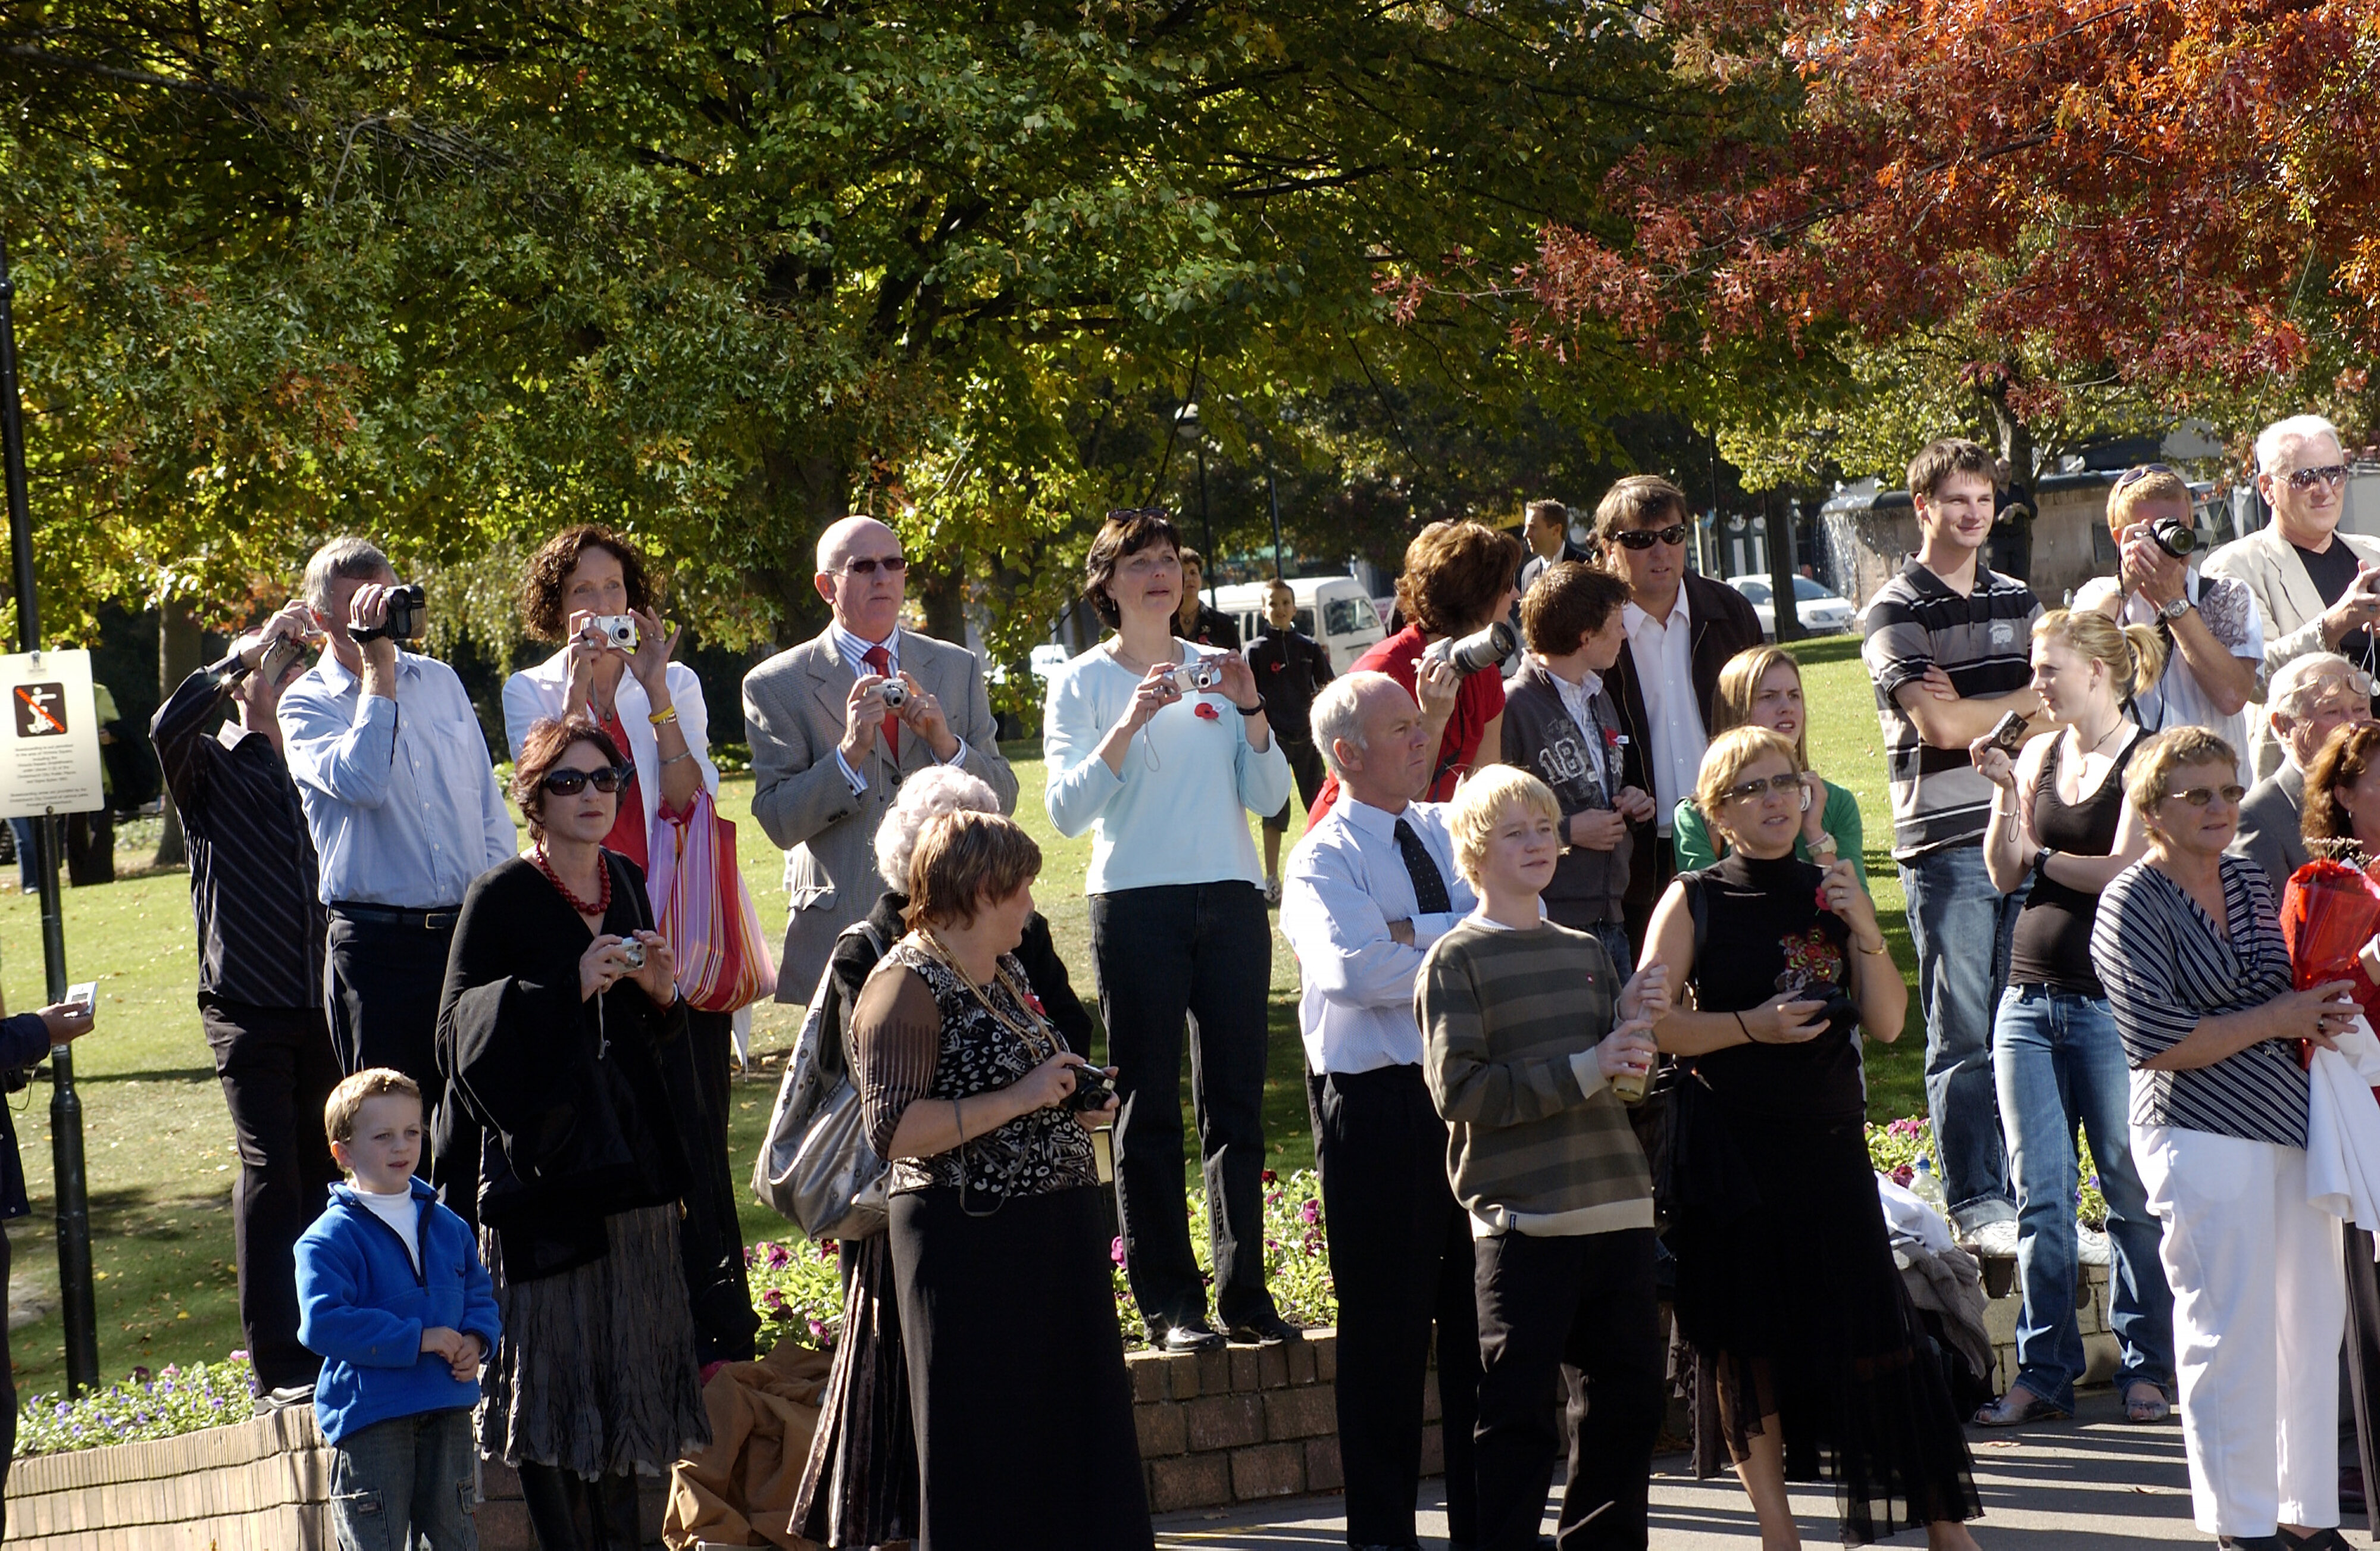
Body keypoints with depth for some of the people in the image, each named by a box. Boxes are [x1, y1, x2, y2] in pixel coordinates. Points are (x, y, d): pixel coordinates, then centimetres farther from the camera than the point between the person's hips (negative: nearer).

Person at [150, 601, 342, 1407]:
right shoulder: (212, 771, 3)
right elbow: (168, 728, -17)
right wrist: (251, 648, -13)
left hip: (323, 1002, 4)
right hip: (247, 1006, -4)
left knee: (321, 1173, 6)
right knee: (270, 1173, -9)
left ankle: (324, 1352, 13)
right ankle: (278, 1367, -9)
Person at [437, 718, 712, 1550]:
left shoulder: (626, 885, 11)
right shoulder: (501, 898, -9)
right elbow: (459, 1029, -14)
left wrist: (661, 992, -2)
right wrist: (570, 987, -22)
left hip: (629, 1157, 6)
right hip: (542, 1153, -6)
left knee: (626, 1359, 8)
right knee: (552, 1357, -5)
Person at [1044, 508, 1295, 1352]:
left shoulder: (1216, 670, 13)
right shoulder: (1082, 683, 3)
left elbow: (1269, 797, 9)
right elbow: (1066, 809, -9)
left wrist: (1250, 711, -7)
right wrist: (1129, 725, -21)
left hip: (1231, 899, 3)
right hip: (1136, 904, -3)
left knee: (1237, 1105, 4)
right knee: (1150, 1110, -3)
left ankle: (1245, 1292, 8)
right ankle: (1169, 1304, -1)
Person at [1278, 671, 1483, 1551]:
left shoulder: (1454, 833, 11)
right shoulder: (1324, 859, -4)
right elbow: (1357, 968, -22)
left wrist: (1415, 932, -15)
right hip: (1379, 1106, -5)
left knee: (1483, 1319, 10)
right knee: (1387, 1324, 2)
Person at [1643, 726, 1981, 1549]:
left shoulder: (1826, 894, 8)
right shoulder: (1694, 901, -1)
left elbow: (1886, 1024, 6)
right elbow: (1652, 1024, -8)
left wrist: (1864, 932, -8)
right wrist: (1749, 1026, -17)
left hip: (1828, 1142, 2)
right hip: (1732, 1149, -2)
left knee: (1870, 1327, -1)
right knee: (1750, 1344, 3)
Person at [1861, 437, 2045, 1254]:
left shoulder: (2018, 601, 17)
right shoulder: (1895, 612, -2)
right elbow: (1938, 725, -13)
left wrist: (1975, 709, -8)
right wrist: (2025, 701, -1)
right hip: (1946, 842, -5)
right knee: (1963, 1038, -5)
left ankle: (2033, 1194, 11)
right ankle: (1979, 1206, -2)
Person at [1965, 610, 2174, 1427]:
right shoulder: (2040, 755, 10)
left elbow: (2124, 870, -15)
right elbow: (2004, 874, 8)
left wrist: (2044, 858, -1)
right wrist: (2006, 794, -6)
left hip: (2111, 999, -5)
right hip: (2031, 996, 5)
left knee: (2131, 1191, 2)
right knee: (2040, 1193, 3)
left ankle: (2145, 1366, 12)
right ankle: (2044, 1372, 8)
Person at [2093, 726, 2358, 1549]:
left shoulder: (2249, 884, 14)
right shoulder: (2134, 904, -8)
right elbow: (2157, 1040, -16)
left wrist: (2321, 1014, 6)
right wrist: (2276, 1020, -12)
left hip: (2293, 1130, 7)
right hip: (2202, 1136, -7)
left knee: (2313, 1322, 9)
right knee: (2231, 1334, -4)